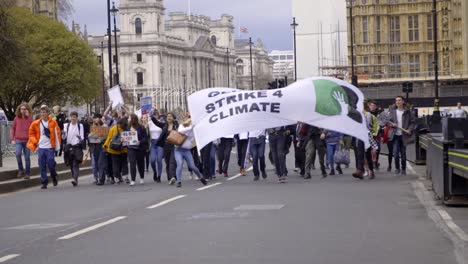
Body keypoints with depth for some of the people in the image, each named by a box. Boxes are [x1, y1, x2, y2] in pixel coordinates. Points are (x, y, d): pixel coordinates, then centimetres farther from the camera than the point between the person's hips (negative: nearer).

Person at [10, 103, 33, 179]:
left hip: (27, 141, 0)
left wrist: (28, 116, -18)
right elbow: (13, 129, 11)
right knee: (18, 154, -18)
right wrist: (12, 139, 3)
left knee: (27, 157, 2)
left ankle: (27, 173, 13)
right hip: (18, 141, 0)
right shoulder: (17, 118, 5)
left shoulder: (30, 118, 2)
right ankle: (21, 170, 1)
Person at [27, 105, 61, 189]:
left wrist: (57, 146, -1)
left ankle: (54, 177, 22)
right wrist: (35, 142, 2)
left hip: (50, 147, -2)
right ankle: (44, 182, 9)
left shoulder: (53, 123, -2)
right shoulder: (36, 124, 4)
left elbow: (58, 133, 1)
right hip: (41, 147, 2)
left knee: (51, 163, -5)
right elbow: (31, 133, 15)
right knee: (42, 166, 2)